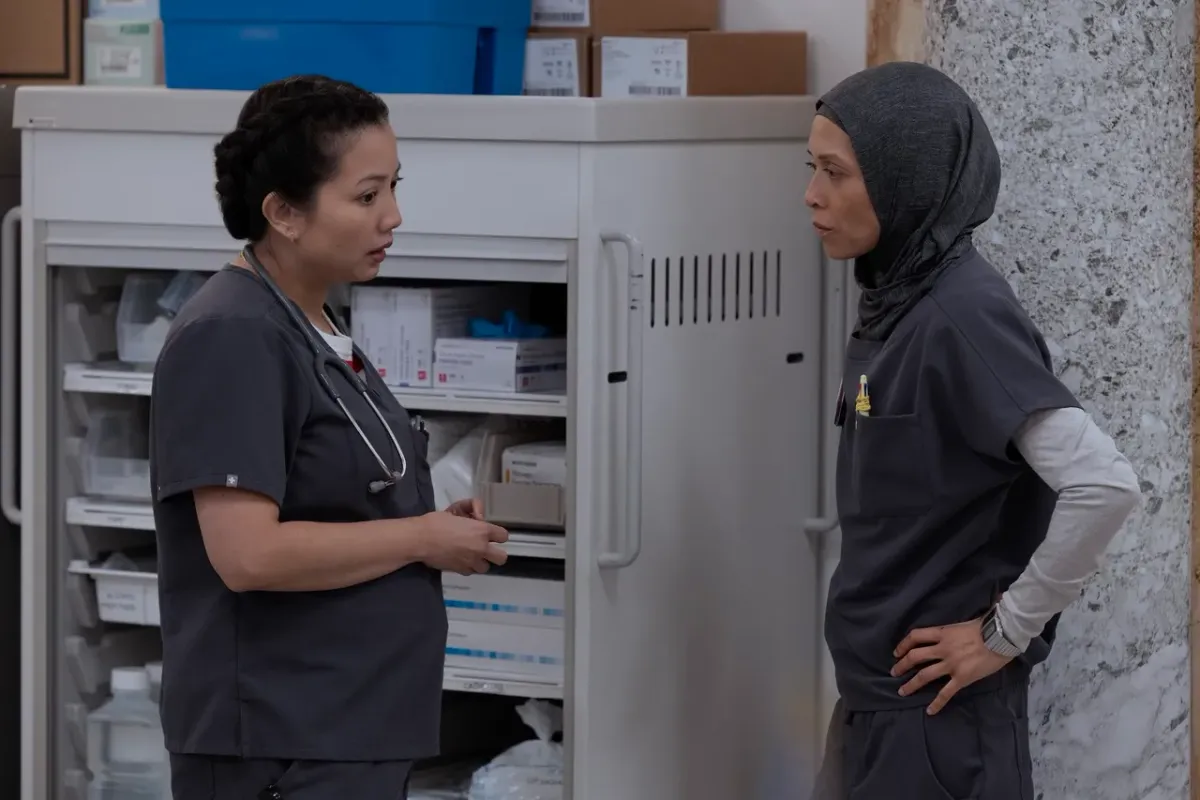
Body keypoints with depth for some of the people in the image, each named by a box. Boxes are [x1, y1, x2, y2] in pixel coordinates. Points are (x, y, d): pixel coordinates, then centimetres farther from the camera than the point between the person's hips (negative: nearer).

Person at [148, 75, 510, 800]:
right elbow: (248, 553, -23)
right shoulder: (232, 339, -16)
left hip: (354, 731, 9)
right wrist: (424, 538, -14)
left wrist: (439, 527, 4)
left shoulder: (317, 329, 12)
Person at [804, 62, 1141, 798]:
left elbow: (1105, 485, -28)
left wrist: (1005, 632, -18)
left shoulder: (963, 316, -20)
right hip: (879, 692, 8)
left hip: (939, 708, -8)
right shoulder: (896, 300, 6)